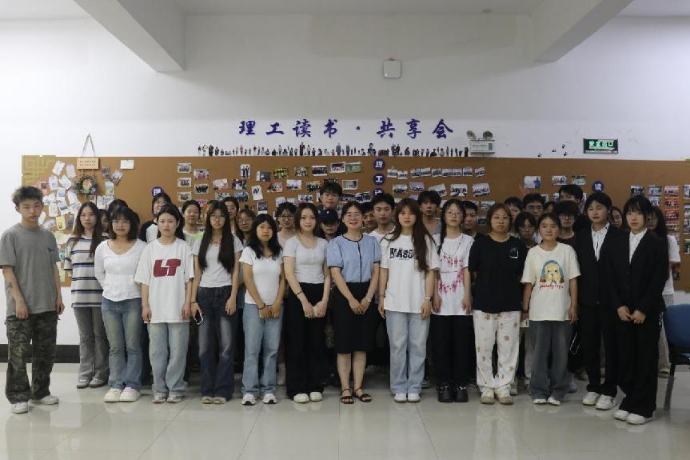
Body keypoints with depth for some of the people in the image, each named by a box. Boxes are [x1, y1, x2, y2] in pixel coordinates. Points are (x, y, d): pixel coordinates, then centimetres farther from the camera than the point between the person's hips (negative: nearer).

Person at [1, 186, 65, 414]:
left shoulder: (48, 235, 10)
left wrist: (58, 296, 9)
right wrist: (19, 300, -13)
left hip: (47, 306, 5)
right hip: (20, 307, -5)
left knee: (45, 351, 12)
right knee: (18, 354, 0)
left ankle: (40, 391, 25)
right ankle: (18, 396, 11)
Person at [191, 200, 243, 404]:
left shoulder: (234, 241, 5)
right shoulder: (200, 243, 11)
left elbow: (236, 271, 1)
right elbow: (196, 274, 9)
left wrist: (233, 297, -9)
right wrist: (193, 300, 1)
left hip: (225, 294, -2)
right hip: (204, 295, 2)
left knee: (226, 344, -2)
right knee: (205, 345, 2)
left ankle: (222, 390, 5)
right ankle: (207, 390, 11)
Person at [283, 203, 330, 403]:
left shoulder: (323, 243, 10)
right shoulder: (292, 242, -1)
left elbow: (327, 275, 8)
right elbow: (289, 274, -9)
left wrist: (324, 300, -5)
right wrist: (304, 300, -15)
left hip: (319, 295, 4)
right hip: (298, 294, -3)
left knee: (317, 342, 6)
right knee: (297, 342, 0)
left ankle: (315, 386, 16)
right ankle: (297, 388, 7)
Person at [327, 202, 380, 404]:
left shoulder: (372, 241, 7)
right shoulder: (336, 243, -1)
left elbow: (376, 272, 3)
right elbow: (335, 274, -8)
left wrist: (368, 298, -8)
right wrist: (351, 299, -15)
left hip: (366, 295, 3)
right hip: (344, 295, -3)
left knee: (362, 343, 6)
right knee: (344, 344, 0)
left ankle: (358, 386, 14)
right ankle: (345, 388, 8)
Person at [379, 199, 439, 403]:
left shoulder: (425, 241, 3)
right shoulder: (388, 241, 6)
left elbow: (430, 272, 2)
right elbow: (384, 271, 8)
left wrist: (428, 299, -5)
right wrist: (381, 298, 3)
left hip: (418, 303, 0)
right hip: (394, 302, 0)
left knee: (418, 346, 4)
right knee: (397, 345, 5)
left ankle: (414, 388, 15)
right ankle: (399, 388, 15)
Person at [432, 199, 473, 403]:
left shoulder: (468, 241, 8)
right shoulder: (436, 240, 8)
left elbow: (467, 270, 1)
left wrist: (467, 296, -8)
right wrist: (435, 294, -7)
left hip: (461, 301, 0)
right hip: (441, 300, 0)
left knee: (462, 344, 1)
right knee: (441, 344, 1)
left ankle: (460, 385, 9)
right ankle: (444, 385, 8)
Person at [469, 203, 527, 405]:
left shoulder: (518, 246, 4)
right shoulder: (480, 244, -1)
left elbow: (521, 275, 11)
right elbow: (473, 272, 4)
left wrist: (507, 287, 5)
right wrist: (488, 287, 4)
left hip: (511, 304, 2)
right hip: (484, 303, -1)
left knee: (508, 347, 5)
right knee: (484, 347, 2)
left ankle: (503, 387, 17)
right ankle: (487, 387, 15)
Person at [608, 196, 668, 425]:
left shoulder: (658, 244, -2)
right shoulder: (618, 243, 10)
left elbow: (659, 280, -9)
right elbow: (611, 277, 7)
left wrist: (643, 310, -14)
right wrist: (619, 306, -5)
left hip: (648, 311, -4)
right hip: (622, 310, 4)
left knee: (646, 358, 1)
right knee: (625, 357, 5)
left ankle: (643, 407, 9)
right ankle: (629, 401, 17)